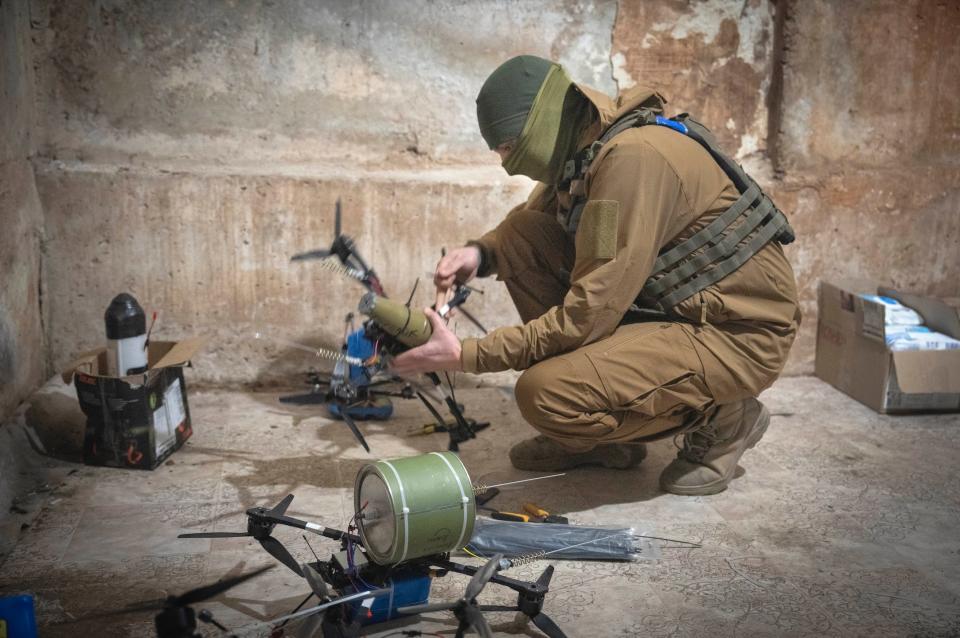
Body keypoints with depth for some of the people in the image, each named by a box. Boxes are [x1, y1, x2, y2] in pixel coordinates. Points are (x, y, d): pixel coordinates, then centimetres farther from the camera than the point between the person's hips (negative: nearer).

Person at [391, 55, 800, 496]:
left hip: (740, 332, -9)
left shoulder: (633, 156, -25)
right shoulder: (579, 149, 3)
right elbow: (528, 222, 20)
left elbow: (590, 313, -27)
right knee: (522, 236, -1)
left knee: (545, 394, -25)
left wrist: (465, 355, -22)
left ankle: (721, 417, 0)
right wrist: (481, 253, -4)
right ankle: (594, 436, 7)